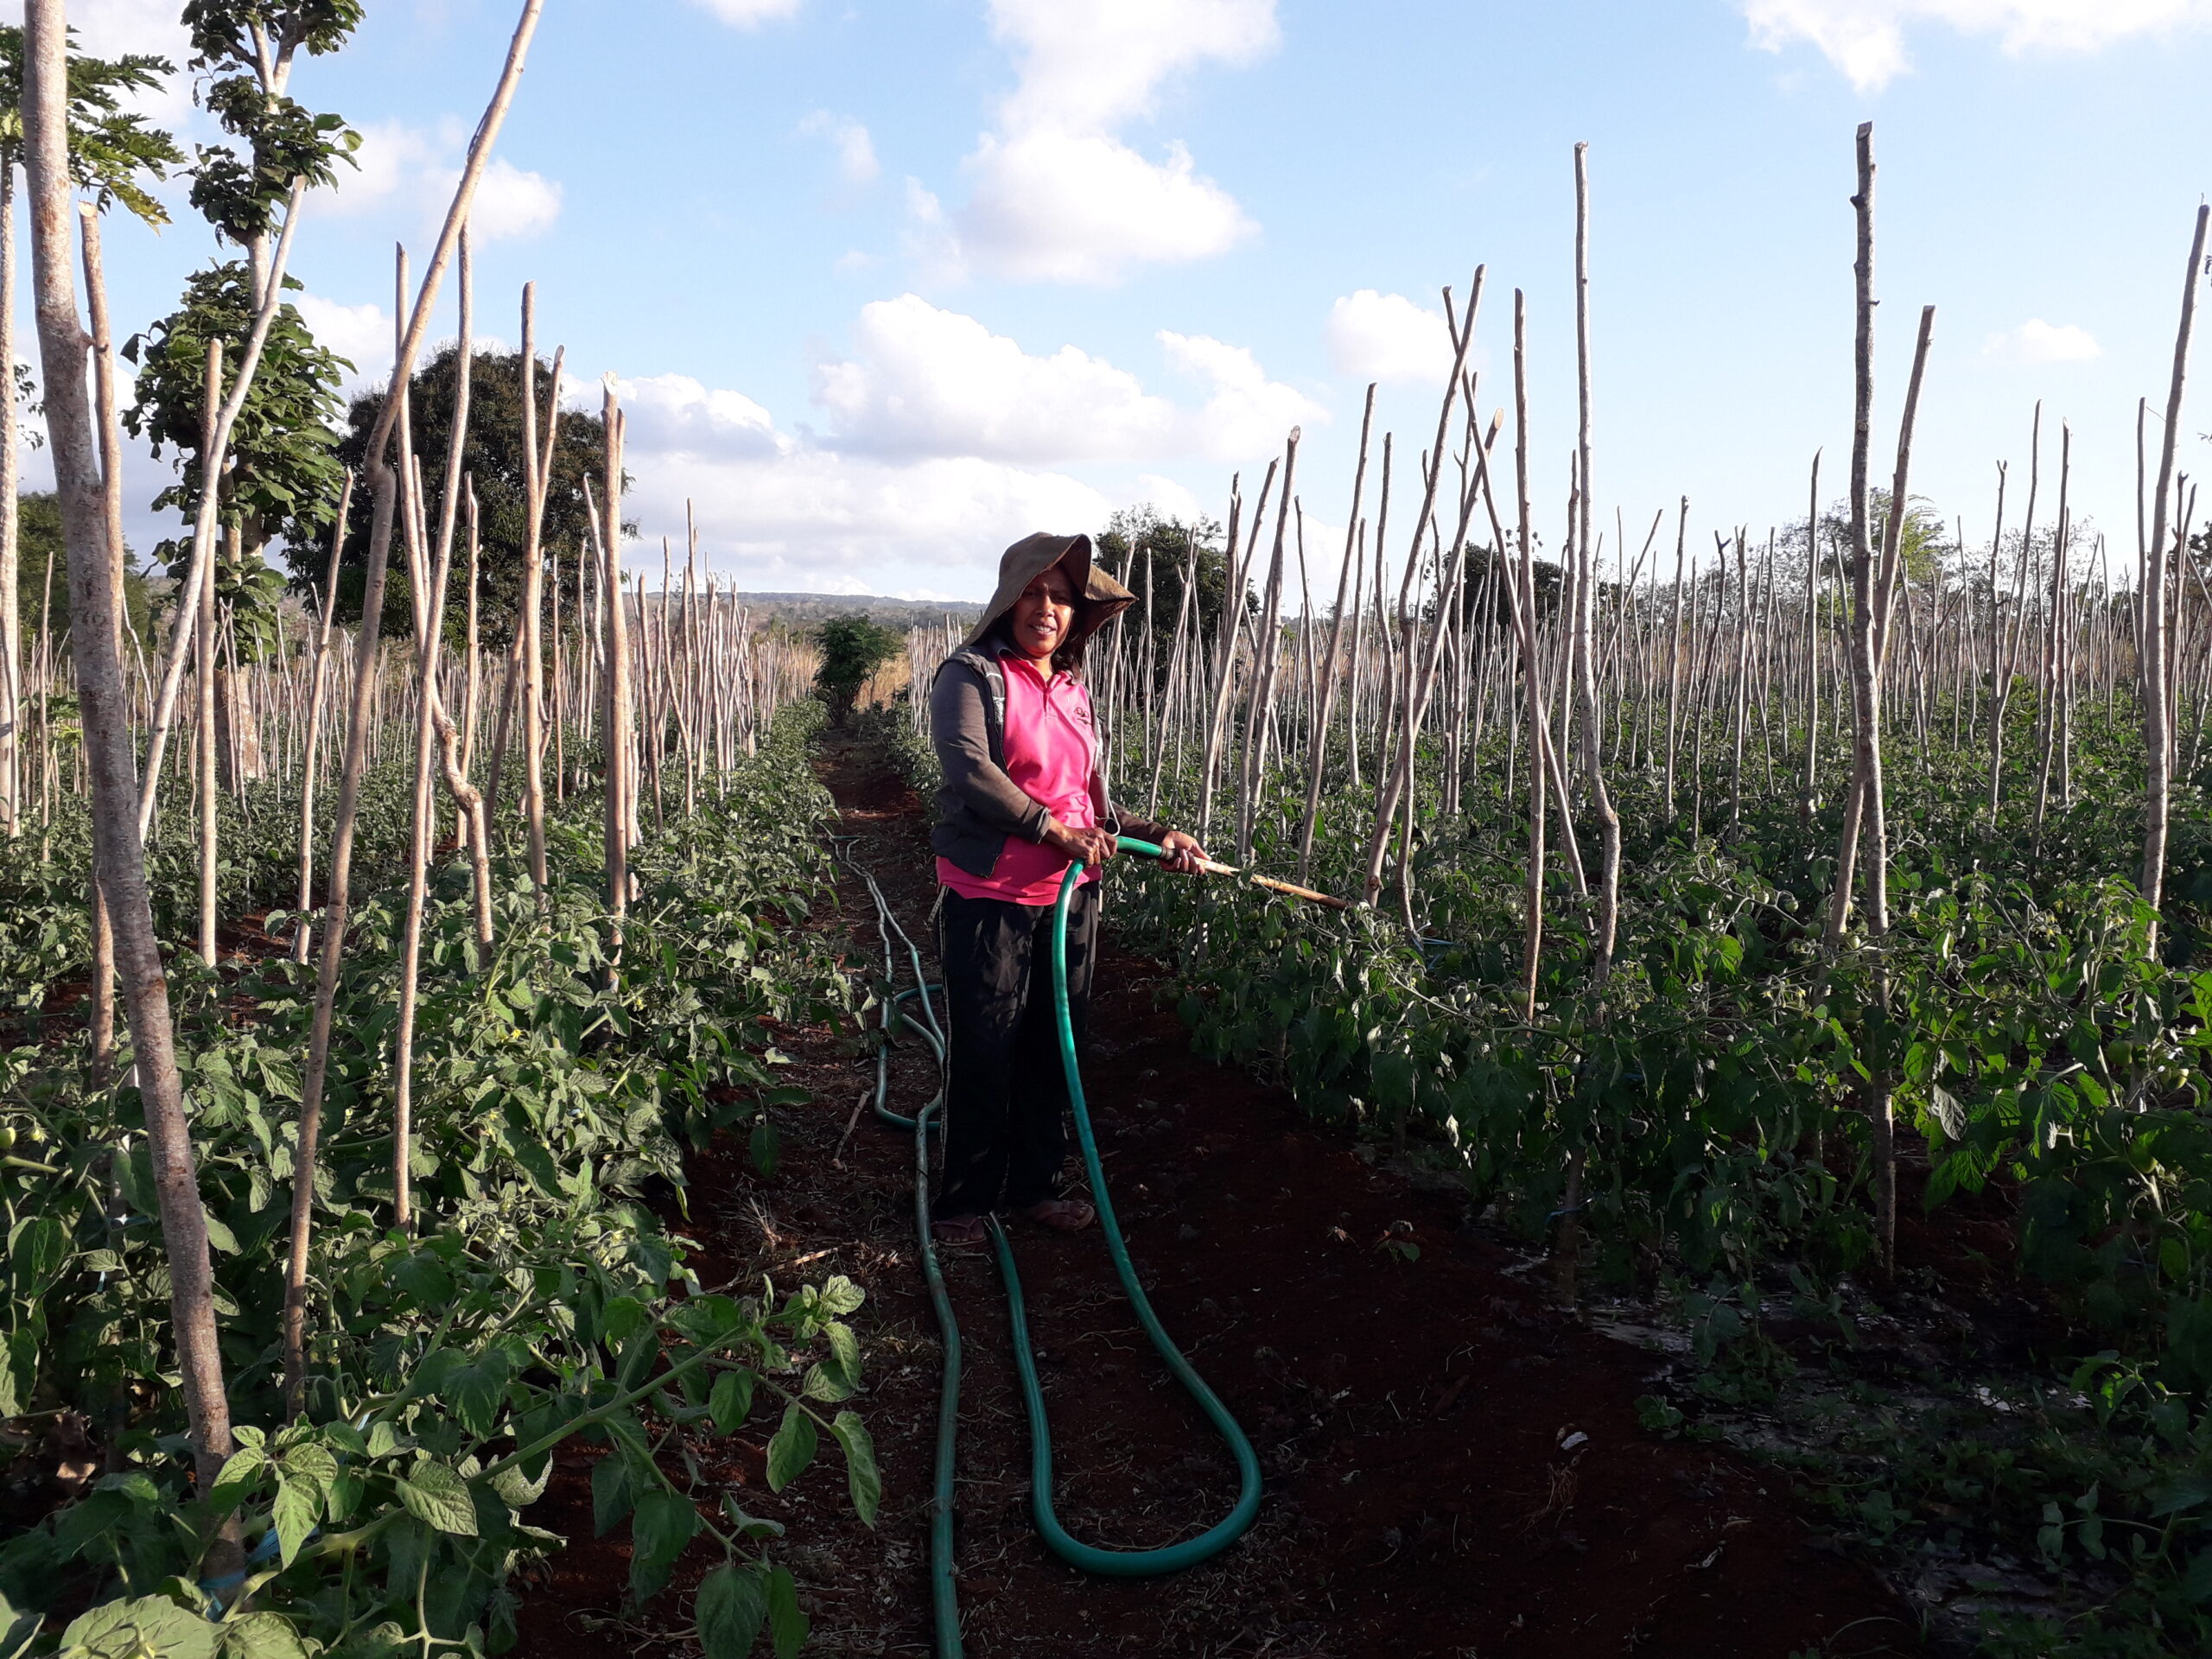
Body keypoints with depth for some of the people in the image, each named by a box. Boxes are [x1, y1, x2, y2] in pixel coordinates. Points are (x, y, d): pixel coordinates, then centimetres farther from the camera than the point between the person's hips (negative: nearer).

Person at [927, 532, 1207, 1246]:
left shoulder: (1074, 690, 13)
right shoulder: (971, 676, -7)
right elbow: (969, 770, -21)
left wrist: (1152, 834, 4)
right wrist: (1058, 831, -21)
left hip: (1070, 897, 6)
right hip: (989, 897, -6)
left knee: (1054, 1048, 12)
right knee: (984, 1053, 0)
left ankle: (1032, 1186, 27)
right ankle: (963, 1200, 15)